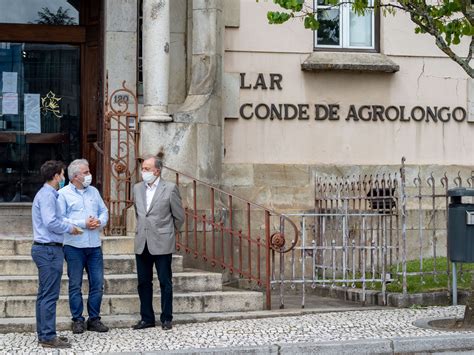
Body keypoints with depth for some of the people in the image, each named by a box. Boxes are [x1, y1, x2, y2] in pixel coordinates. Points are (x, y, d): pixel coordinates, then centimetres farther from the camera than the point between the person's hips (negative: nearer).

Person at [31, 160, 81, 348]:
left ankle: (44, 333, 18)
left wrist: (68, 226, 11)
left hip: (45, 248, 11)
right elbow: (51, 223, -23)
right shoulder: (47, 195, -14)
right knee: (50, 295, -9)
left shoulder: (48, 194, 18)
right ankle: (48, 337, -8)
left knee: (44, 294, 13)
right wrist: (70, 228, -10)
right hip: (49, 249, -11)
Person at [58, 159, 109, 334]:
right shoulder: (63, 194, -4)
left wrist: (100, 222, -6)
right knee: (75, 285, 3)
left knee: (97, 284, 5)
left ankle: (94, 319, 15)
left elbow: (104, 211, 16)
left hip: (94, 245, 5)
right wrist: (83, 224, -15)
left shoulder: (93, 191, 13)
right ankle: (78, 320, 13)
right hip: (74, 246, -5)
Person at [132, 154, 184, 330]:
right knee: (143, 283, 8)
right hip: (142, 243, 5)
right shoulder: (137, 188, 9)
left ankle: (166, 318, 10)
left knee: (165, 282, 2)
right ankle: (147, 318, 16)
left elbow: (179, 216, 2)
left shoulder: (170, 188, -5)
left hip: (162, 243, -4)